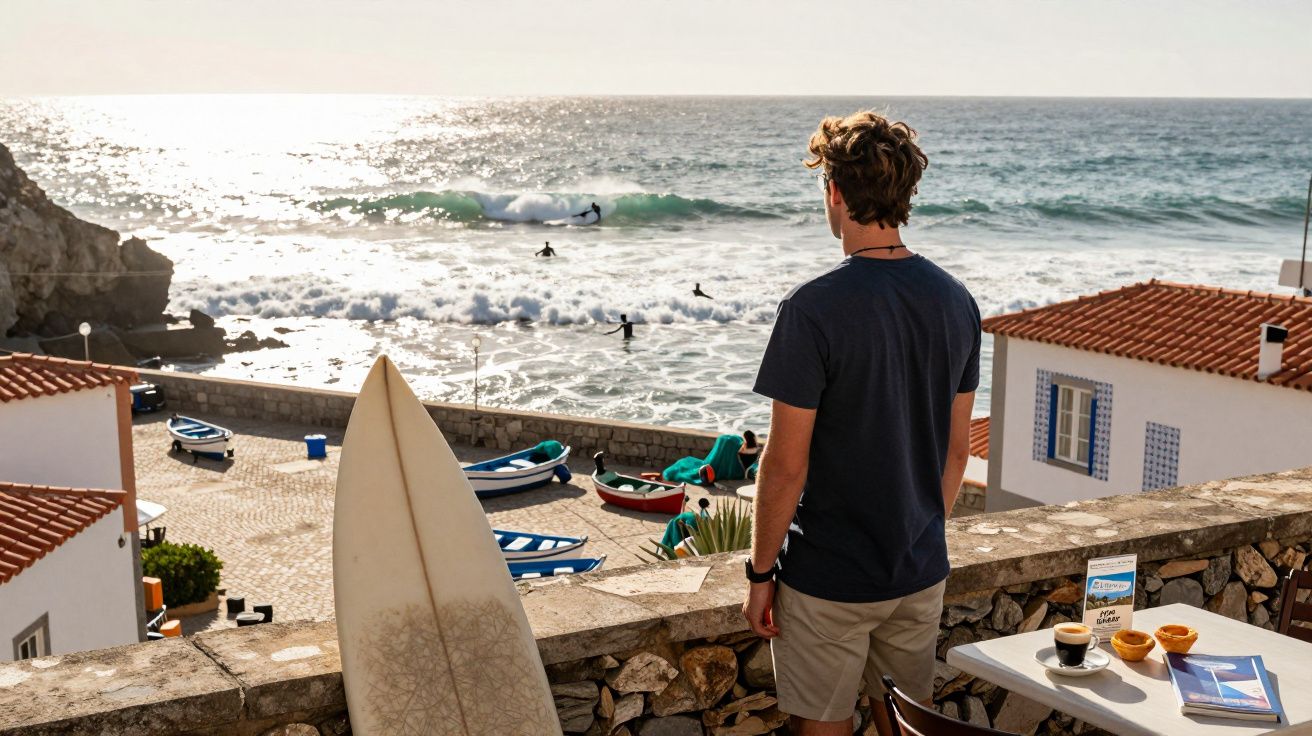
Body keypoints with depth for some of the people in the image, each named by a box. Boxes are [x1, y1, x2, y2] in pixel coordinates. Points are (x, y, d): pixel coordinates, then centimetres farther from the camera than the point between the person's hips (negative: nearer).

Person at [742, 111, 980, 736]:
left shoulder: (813, 309, -21)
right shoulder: (956, 301, -1)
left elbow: (786, 466, -18)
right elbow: (958, 450, 8)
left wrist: (760, 573, -6)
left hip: (828, 579, -6)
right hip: (922, 571, 6)